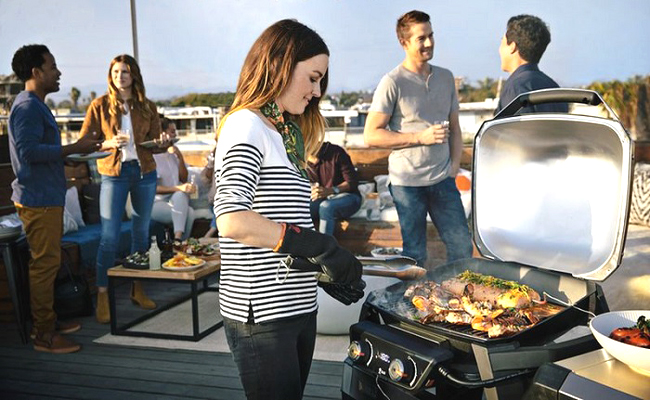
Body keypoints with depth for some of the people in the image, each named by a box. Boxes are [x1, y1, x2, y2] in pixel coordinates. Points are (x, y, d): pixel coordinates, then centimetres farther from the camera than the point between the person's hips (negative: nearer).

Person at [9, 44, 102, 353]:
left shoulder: (36, 106, 18)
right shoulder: (27, 107, -15)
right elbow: (29, 150, -25)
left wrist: (78, 148, 18)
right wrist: (75, 148, -21)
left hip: (46, 197, 11)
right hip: (38, 199, -11)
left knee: (47, 263, 16)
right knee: (45, 264, -5)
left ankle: (46, 322, 27)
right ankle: (44, 335, 3)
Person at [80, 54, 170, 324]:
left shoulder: (147, 107, 8)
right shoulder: (100, 106, 0)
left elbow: (155, 143, 11)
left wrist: (163, 143, -12)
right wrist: (109, 143, -19)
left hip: (144, 172, 3)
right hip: (113, 173, -3)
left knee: (141, 232, 10)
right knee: (109, 236, -6)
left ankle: (137, 288, 23)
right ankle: (102, 296, 1)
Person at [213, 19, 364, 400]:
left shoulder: (285, 133, 17)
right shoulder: (246, 126, -12)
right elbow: (232, 221, -26)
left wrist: (329, 268, 9)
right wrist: (320, 246, -24)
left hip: (298, 306, 9)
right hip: (262, 315, -9)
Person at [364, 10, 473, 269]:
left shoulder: (446, 77, 11)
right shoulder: (393, 82, -8)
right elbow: (371, 135, -11)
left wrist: (455, 164, 4)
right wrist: (420, 137, -16)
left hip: (443, 180, 5)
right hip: (408, 183, -5)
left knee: (462, 246, 9)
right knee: (415, 256, 5)